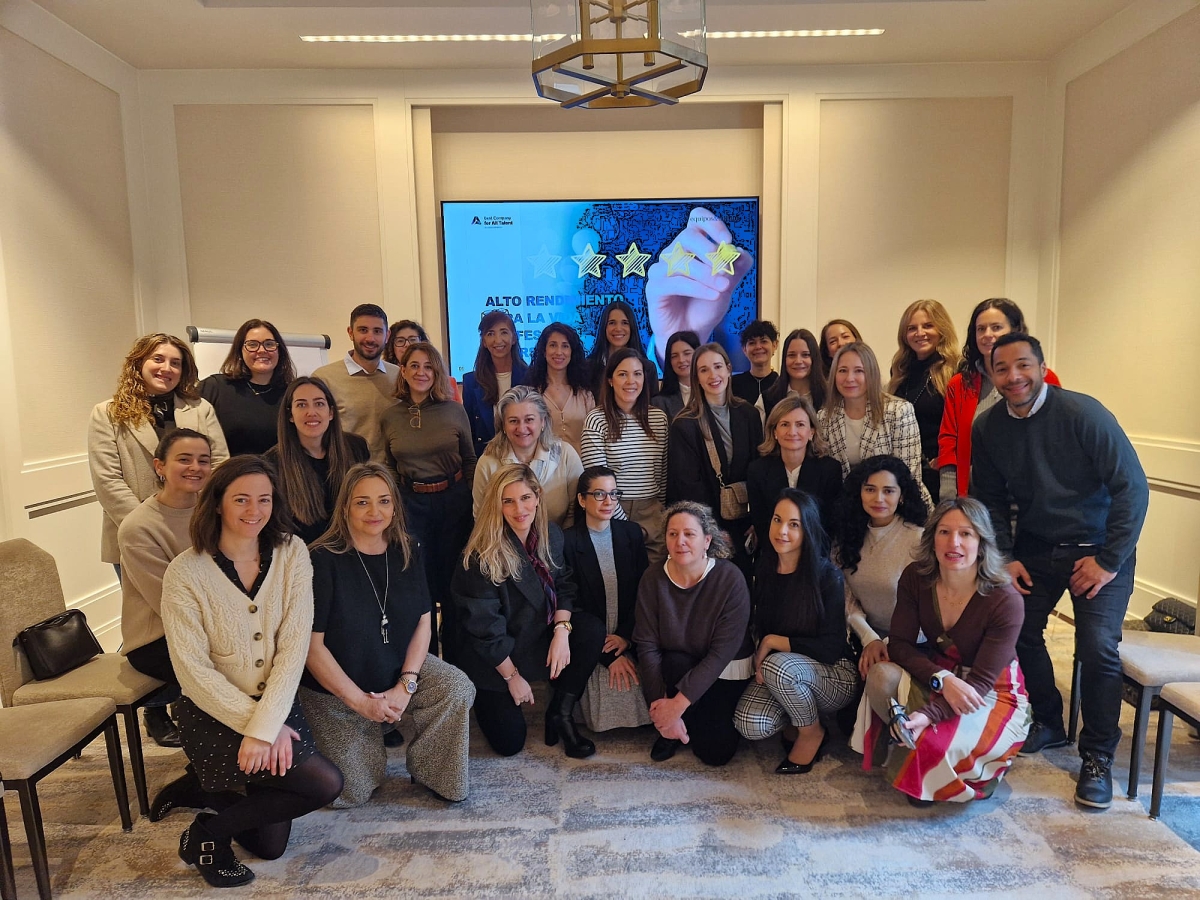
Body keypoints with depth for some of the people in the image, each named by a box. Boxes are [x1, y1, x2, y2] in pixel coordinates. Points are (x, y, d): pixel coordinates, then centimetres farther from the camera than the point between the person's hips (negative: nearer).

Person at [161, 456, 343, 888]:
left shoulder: (292, 553, -7)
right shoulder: (185, 572, -15)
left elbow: (294, 646, -11)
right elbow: (194, 670, -14)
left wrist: (266, 726, -20)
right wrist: (254, 724, -18)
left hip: (279, 703, 4)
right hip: (213, 714, -4)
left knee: (271, 845, 8)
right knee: (326, 783, -18)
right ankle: (209, 833, 5)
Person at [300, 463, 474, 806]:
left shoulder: (407, 552, -5)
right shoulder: (323, 560, -19)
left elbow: (423, 622, -3)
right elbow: (312, 644, -18)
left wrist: (405, 685, -16)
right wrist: (360, 701, -18)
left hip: (399, 666, 4)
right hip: (334, 691, -3)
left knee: (458, 689, -23)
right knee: (351, 792, -2)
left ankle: (428, 771, 0)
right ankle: (369, 742, 29)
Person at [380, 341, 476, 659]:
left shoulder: (455, 411, -2)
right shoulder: (390, 418, 2)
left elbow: (470, 460, 7)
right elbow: (390, 469, 13)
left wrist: (471, 501, 1)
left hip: (454, 501, -1)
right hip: (412, 505, 1)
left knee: (453, 584, 8)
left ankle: (454, 662, 24)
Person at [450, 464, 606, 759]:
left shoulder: (551, 535, -6)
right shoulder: (483, 557, -24)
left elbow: (564, 586, 0)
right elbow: (485, 627, -19)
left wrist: (562, 629, -19)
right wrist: (512, 677, -12)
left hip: (540, 632, 5)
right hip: (494, 654, -5)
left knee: (592, 630, -21)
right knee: (509, 742, -6)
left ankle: (561, 714, -4)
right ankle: (484, 696, 27)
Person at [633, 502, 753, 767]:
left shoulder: (730, 579, -23)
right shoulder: (653, 578, -15)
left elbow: (723, 651, -24)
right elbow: (646, 644, -16)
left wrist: (679, 703, -28)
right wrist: (661, 705, -24)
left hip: (726, 670, -1)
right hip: (677, 665, 1)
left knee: (716, 752, -14)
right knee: (676, 663, -33)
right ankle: (670, 727, -3)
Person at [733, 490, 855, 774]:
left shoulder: (827, 575, -14)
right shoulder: (762, 572, -2)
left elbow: (831, 648, -16)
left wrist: (774, 642, -17)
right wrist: (759, 657, -11)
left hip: (834, 675, -3)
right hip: (776, 674, 3)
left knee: (779, 665, -35)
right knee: (750, 725, -25)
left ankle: (812, 733, -5)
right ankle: (793, 724, 10)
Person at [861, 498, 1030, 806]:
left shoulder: (1005, 601, -23)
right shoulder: (915, 578, -14)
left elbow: (981, 680, -23)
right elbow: (900, 644, -12)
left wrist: (928, 714, -37)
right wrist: (943, 679, -31)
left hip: (993, 694, -3)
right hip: (936, 675, 3)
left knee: (941, 745, -29)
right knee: (882, 677, -28)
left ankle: (987, 764, 7)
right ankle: (912, 749, -3)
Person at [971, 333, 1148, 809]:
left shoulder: (1083, 414, -20)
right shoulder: (987, 428, -6)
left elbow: (1133, 487, -17)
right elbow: (991, 499, 5)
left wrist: (1109, 560, -17)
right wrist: (1006, 558, -4)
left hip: (1098, 548, -4)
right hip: (1034, 547, 4)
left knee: (1098, 648, -13)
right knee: (1018, 631, -1)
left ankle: (1098, 759, 6)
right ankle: (1048, 724, 25)